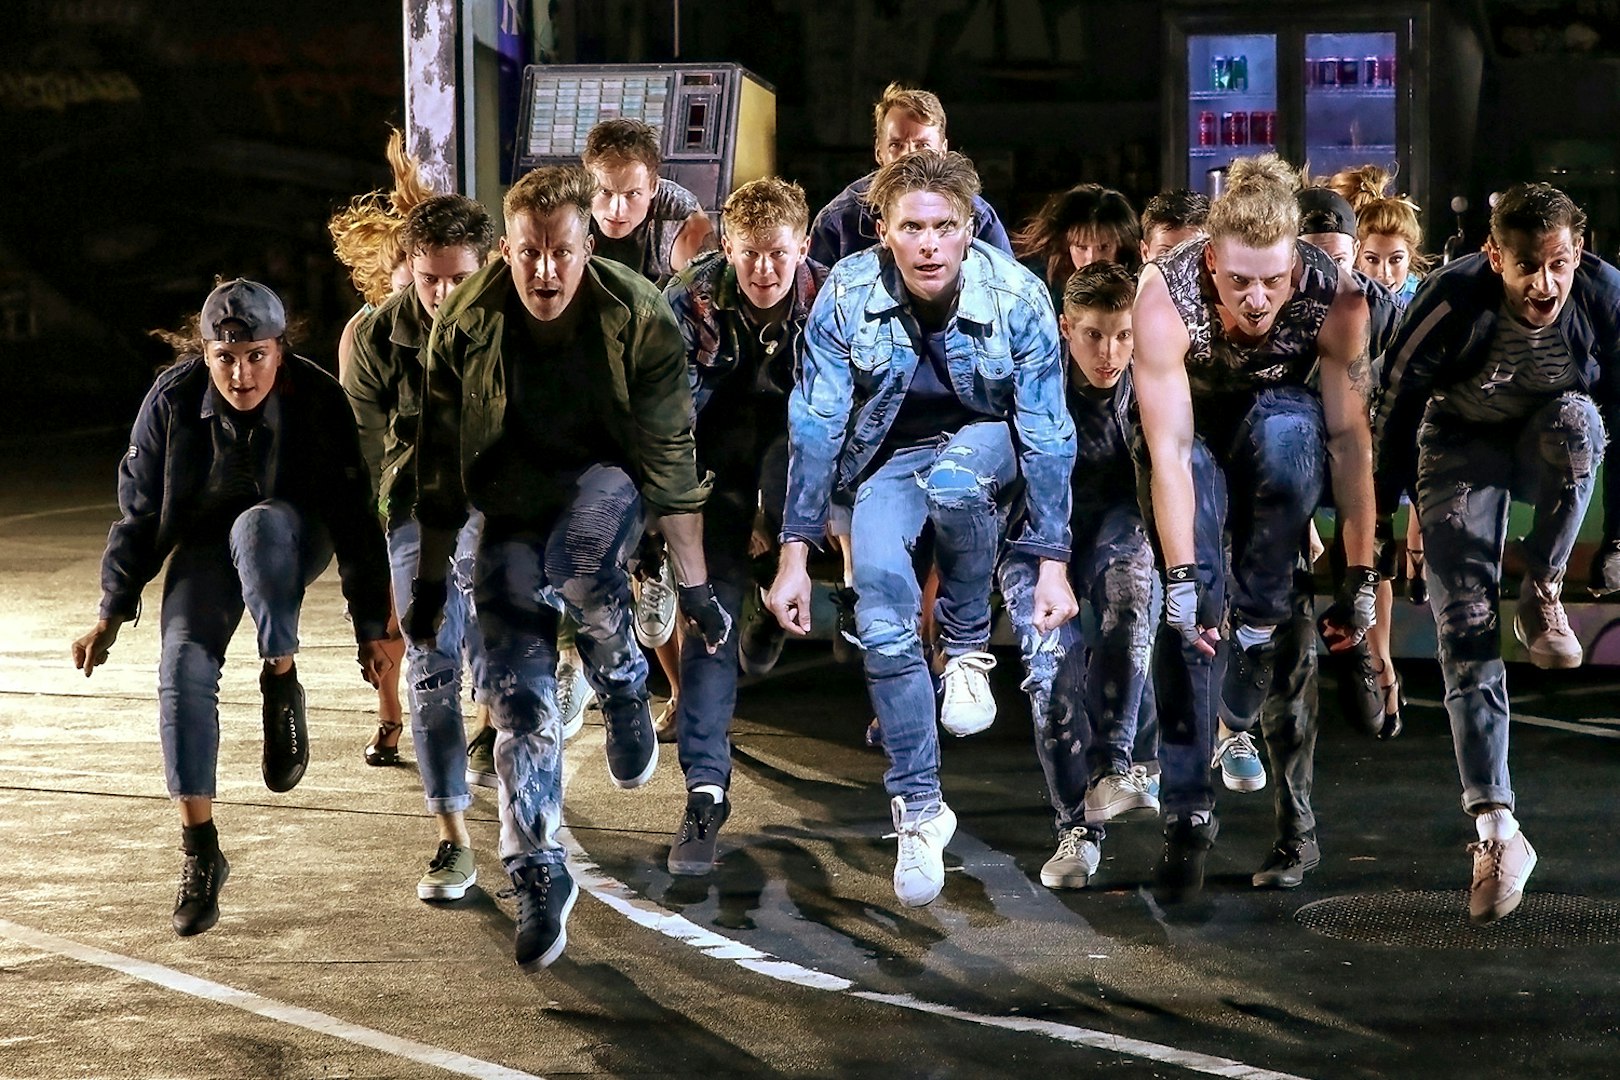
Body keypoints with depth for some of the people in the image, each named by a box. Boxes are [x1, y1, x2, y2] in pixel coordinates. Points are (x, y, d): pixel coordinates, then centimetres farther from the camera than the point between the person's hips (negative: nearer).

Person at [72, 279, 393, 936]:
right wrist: (112, 613, -2)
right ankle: (200, 852, -12)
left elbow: (355, 513, -14)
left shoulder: (318, 400, -22)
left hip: (292, 537, -2)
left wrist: (370, 624, -12)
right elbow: (139, 509, -6)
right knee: (183, 666, -21)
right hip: (206, 544, 2)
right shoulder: (173, 400, -18)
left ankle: (282, 683, -19)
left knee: (257, 526, -38)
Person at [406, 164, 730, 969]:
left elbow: (669, 458, -15)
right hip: (511, 501, 2)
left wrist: (693, 584, -13)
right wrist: (428, 582, 0)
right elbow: (440, 466, -3)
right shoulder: (465, 327, -15)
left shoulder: (640, 320, -20)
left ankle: (624, 689, -6)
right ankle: (538, 875, 2)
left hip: (606, 476, -2)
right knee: (516, 690, -9)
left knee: (578, 557, -37)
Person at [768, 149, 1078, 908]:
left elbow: (1046, 434, -16)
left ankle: (968, 650, -13)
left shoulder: (1017, 297, -23)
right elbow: (814, 425, -14)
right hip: (891, 454, 1)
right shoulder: (846, 296, -20)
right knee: (882, 621, -20)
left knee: (953, 480, -38)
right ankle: (918, 808, -6)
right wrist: (795, 553, -16)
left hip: (987, 439, -1)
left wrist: (1053, 562, -18)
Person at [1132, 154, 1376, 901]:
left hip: (1278, 428, 1)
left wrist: (1362, 578, -28)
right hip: (1194, 433, -1)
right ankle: (1187, 813, -14)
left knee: (1290, 427, -36)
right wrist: (1182, 578, -41)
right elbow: (1169, 448, -35)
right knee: (1188, 605, -21)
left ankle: (1259, 637, -21)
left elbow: (1350, 439, -27)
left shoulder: (1336, 299, -29)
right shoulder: (1166, 294, -33)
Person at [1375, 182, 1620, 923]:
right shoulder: (1452, 300, -29)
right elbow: (1397, 405, -16)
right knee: (1463, 625, -16)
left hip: (1554, 438, 1)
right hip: (1464, 441, -1)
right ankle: (1494, 827, -16)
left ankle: (1542, 597, -13)